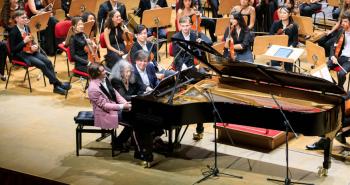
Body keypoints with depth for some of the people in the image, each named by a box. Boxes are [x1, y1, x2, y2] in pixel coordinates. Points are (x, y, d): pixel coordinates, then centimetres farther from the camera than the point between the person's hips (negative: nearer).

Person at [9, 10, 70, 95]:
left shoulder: (27, 28, 7)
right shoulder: (13, 32, -13)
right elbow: (13, 50, -15)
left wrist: (34, 46, -4)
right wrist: (24, 41, -22)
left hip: (30, 51, 7)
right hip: (20, 54, -7)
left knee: (48, 62, -17)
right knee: (42, 64, -25)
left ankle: (56, 86, -19)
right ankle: (59, 83, -18)